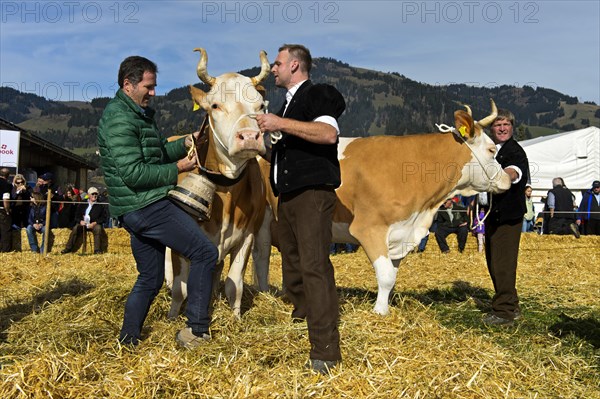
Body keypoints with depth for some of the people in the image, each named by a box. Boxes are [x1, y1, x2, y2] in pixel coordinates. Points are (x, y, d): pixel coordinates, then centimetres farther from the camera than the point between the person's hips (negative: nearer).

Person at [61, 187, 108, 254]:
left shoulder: (100, 205, 5)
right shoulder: (82, 204, 13)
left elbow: (104, 217, -1)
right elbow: (77, 215, 13)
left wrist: (95, 223, -16)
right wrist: (80, 221, -10)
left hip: (95, 224, -2)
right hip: (83, 223, 2)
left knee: (98, 228, -35)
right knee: (75, 228, -26)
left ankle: (97, 250, -33)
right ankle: (68, 248, -20)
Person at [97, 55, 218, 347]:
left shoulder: (140, 115, 18)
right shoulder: (120, 119, -14)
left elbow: (156, 154, 24)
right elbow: (133, 173, -21)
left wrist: (186, 143, 8)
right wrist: (176, 169, -12)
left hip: (140, 210, 10)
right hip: (146, 205, -10)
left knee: (150, 279, 17)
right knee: (205, 253, -7)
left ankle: (127, 342, 23)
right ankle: (197, 331, -2)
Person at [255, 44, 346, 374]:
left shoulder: (317, 94, -3)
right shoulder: (288, 102, 25)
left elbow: (329, 134, -23)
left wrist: (281, 123, -23)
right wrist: (267, 139, 20)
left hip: (312, 194, -9)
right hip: (287, 195, 9)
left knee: (314, 267, -15)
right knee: (292, 268, 13)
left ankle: (325, 352, -15)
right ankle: (299, 330, 26)